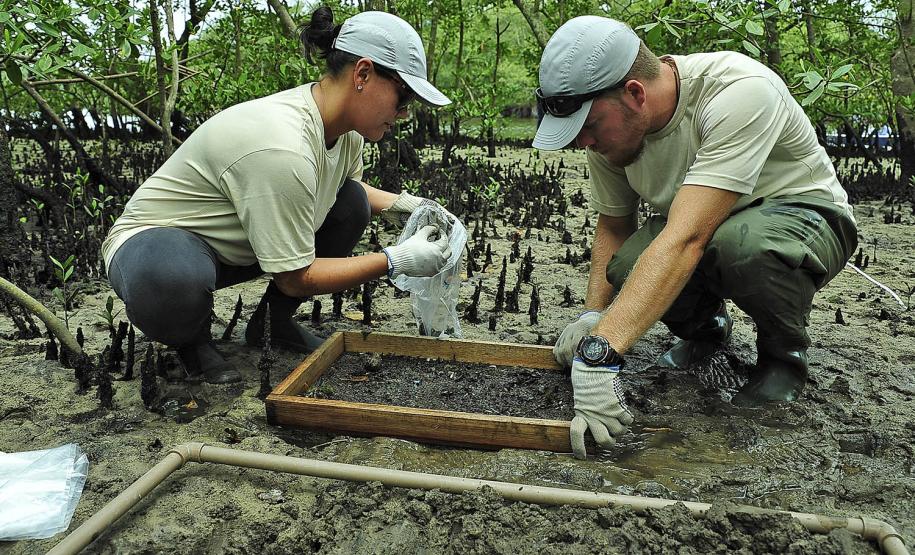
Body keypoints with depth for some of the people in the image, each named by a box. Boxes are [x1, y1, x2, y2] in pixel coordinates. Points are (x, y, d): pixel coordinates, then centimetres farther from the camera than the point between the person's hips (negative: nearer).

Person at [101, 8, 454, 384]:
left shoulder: (344, 127, -9)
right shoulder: (281, 148, -36)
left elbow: (348, 185, 15)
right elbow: (296, 278, -26)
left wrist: (400, 205, -4)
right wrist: (397, 261, -23)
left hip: (235, 248, 8)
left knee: (351, 203, -3)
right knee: (173, 279, -42)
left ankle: (276, 320, 9)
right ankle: (190, 338, -3)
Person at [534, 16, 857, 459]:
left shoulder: (739, 91, -34)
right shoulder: (610, 124, -13)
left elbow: (686, 240, -44)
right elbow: (612, 226, 1)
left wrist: (600, 351, -50)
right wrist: (593, 315, -14)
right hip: (697, 224, 5)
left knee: (740, 242, -39)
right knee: (627, 266, -26)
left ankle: (784, 351, -5)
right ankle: (705, 328, 9)